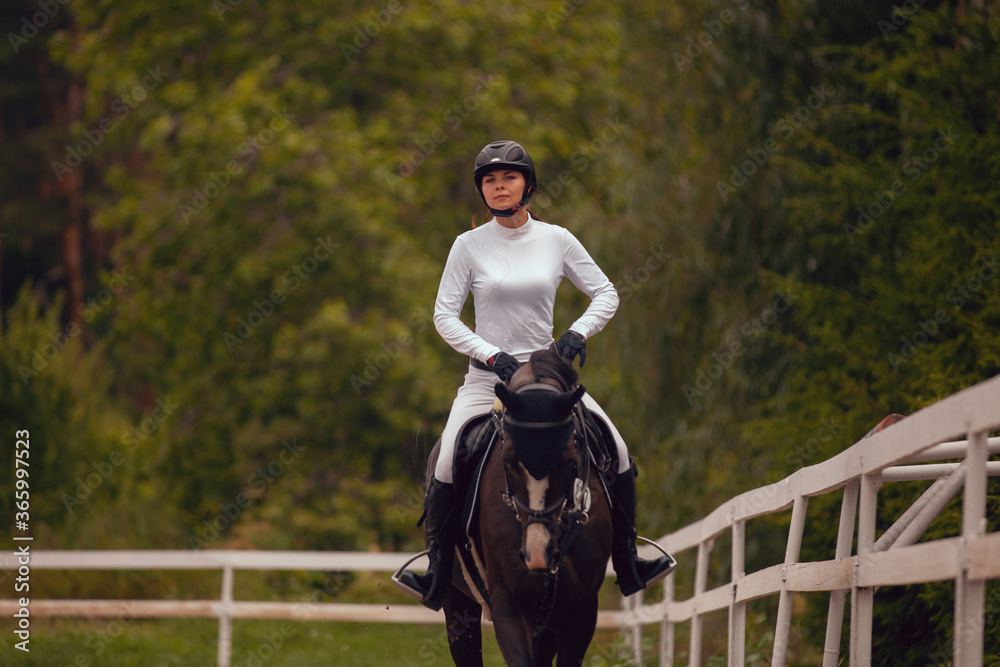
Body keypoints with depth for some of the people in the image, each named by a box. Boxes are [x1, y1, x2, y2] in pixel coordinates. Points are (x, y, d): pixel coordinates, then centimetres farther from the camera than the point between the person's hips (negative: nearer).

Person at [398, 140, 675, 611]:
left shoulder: (556, 240, 3)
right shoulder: (469, 246, -1)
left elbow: (606, 294, 7)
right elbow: (444, 315, -2)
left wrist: (578, 332, -11)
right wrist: (492, 355, -14)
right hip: (487, 376, -2)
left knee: (617, 454, -10)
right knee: (448, 464, -22)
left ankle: (627, 564, 4)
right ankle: (437, 572, -6)